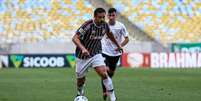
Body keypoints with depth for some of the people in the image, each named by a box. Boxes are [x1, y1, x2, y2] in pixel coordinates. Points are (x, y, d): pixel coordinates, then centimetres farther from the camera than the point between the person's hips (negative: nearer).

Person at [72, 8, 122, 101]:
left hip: (96, 54, 2)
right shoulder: (88, 25, -24)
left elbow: (109, 34, 17)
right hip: (83, 56, -2)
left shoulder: (105, 25, -7)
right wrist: (83, 48, -45)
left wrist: (118, 45, 28)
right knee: (81, 80, 9)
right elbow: (75, 38, -29)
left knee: (104, 74, -20)